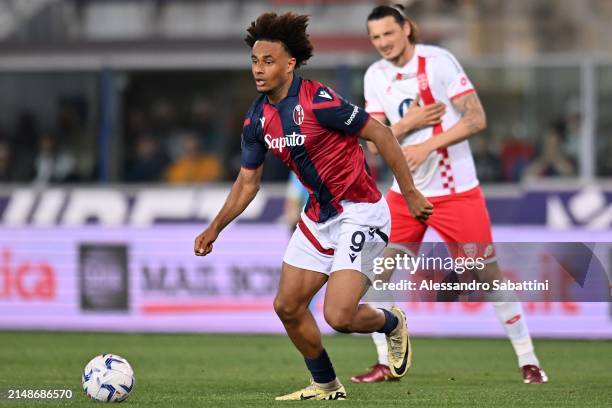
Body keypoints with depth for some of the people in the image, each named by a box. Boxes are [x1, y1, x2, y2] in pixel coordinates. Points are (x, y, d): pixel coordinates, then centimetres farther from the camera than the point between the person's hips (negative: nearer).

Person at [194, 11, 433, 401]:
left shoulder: (319, 101, -21)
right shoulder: (258, 119, 2)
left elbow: (381, 135, -15)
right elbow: (247, 182, 14)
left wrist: (411, 194, -13)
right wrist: (215, 229, 5)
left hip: (360, 211, -8)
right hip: (319, 215, 8)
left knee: (339, 316, -17)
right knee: (287, 306, 6)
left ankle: (391, 324, 17)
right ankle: (326, 386, 26)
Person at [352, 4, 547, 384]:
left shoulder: (438, 61, -11)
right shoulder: (376, 76, 4)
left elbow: (476, 118, -17)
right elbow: (374, 141, 3)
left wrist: (427, 145, -25)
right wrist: (407, 124, -16)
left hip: (456, 191, -5)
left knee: (489, 274, -3)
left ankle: (528, 361, 8)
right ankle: (386, 364, 6)